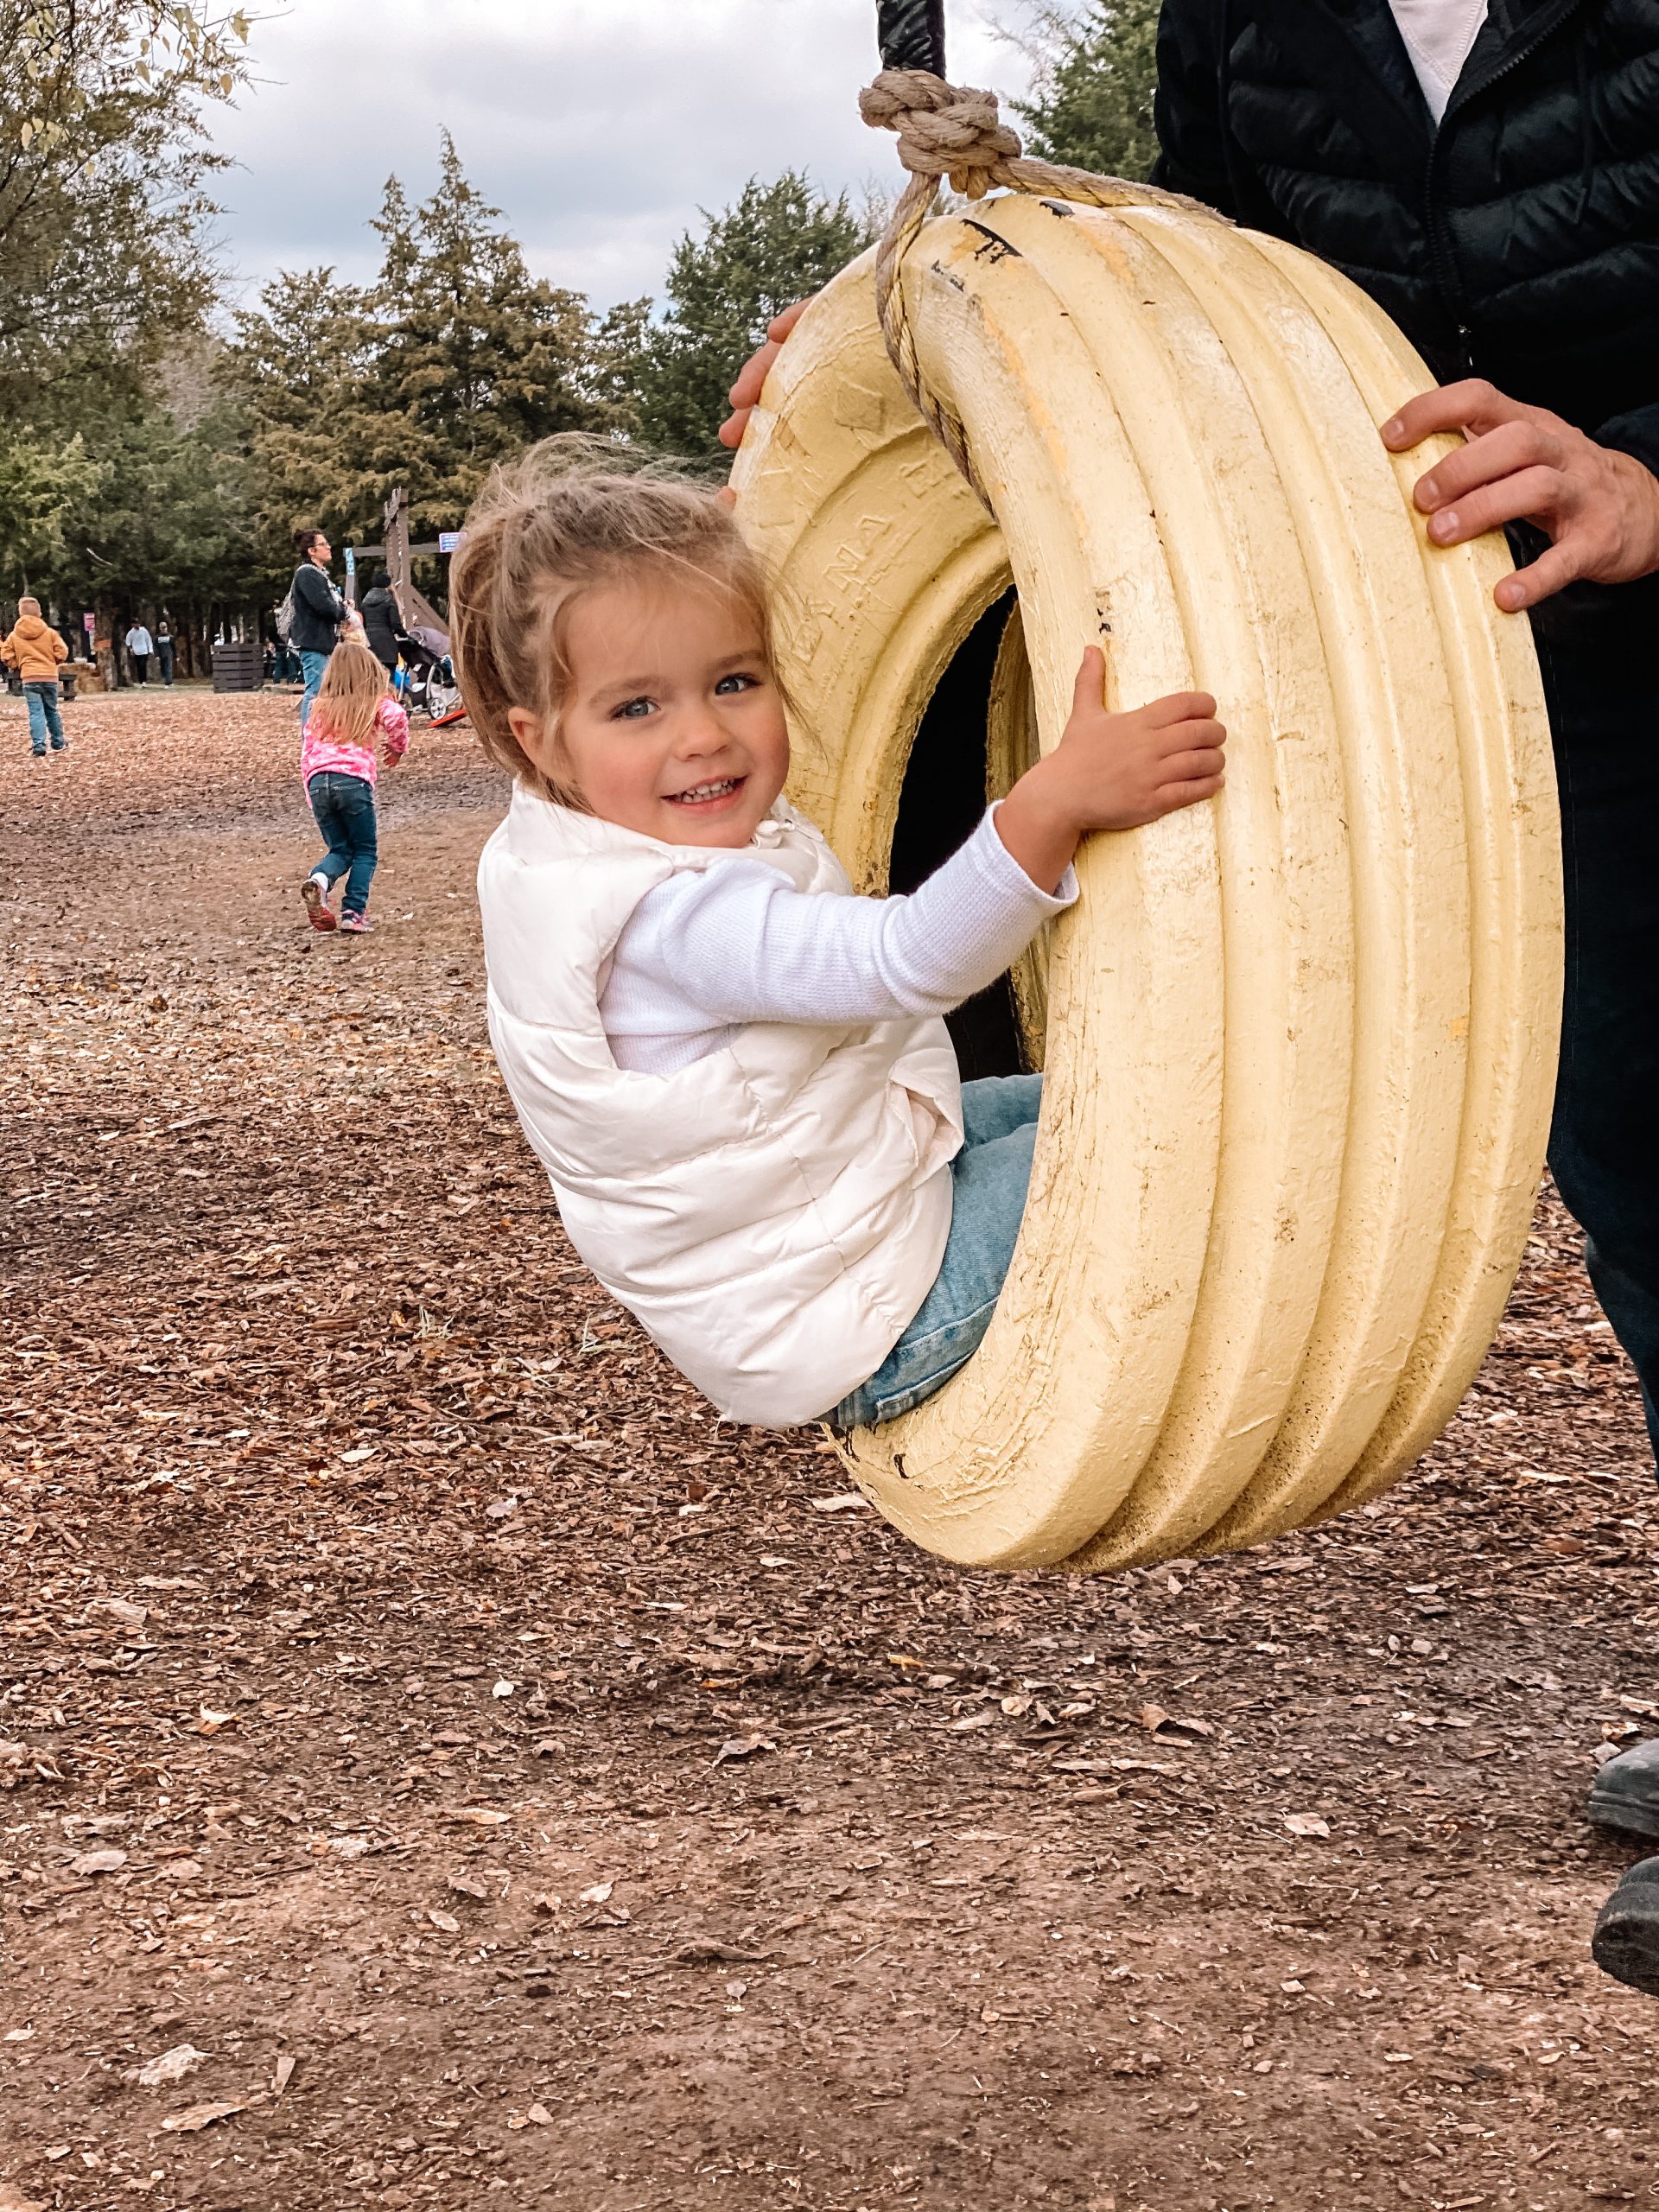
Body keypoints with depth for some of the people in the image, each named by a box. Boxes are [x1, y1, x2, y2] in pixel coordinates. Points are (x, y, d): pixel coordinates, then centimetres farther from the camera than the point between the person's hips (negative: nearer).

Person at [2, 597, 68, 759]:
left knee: (36, 713, -3)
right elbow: (62, 652, 0)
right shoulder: (49, 632, 3)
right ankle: (58, 744, 24)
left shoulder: (14, 636, 4)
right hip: (50, 677, 1)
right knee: (52, 711, 16)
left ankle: (38, 748, -13)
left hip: (30, 678, -1)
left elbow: (7, 657, 2)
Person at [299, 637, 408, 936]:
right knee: (365, 850, 12)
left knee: (340, 849, 17)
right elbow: (396, 717, -10)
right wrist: (398, 748, 8)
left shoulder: (321, 708, 23)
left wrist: (312, 795, 24)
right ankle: (353, 912, -2)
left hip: (318, 779, 4)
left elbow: (306, 754, 19)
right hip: (354, 779, -4)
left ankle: (319, 879, -14)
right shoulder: (375, 704, 12)